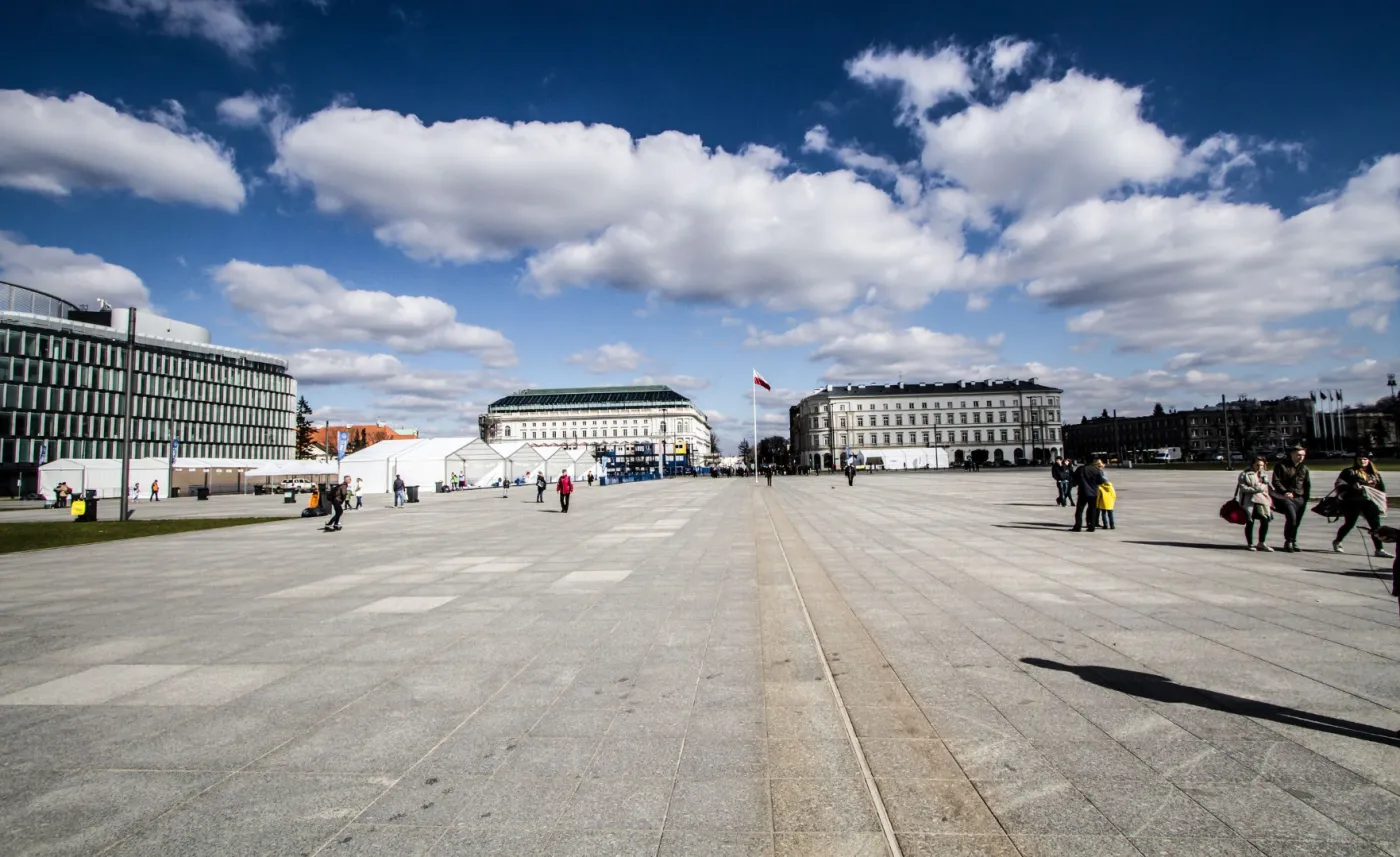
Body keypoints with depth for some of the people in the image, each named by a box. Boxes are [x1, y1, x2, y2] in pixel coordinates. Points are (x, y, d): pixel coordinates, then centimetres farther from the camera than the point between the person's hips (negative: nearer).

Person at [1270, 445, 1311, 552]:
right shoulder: (1281, 466, -2)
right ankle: (1288, 542, -8)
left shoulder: (1304, 468, 15)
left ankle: (1293, 542, 18)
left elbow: (1307, 484, 20)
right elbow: (1276, 482, -6)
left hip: (1300, 499, 5)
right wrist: (1285, 492, -17)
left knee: (1297, 521, 5)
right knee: (1292, 517, -20)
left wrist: (1306, 497, 10)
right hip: (1286, 497, -5)